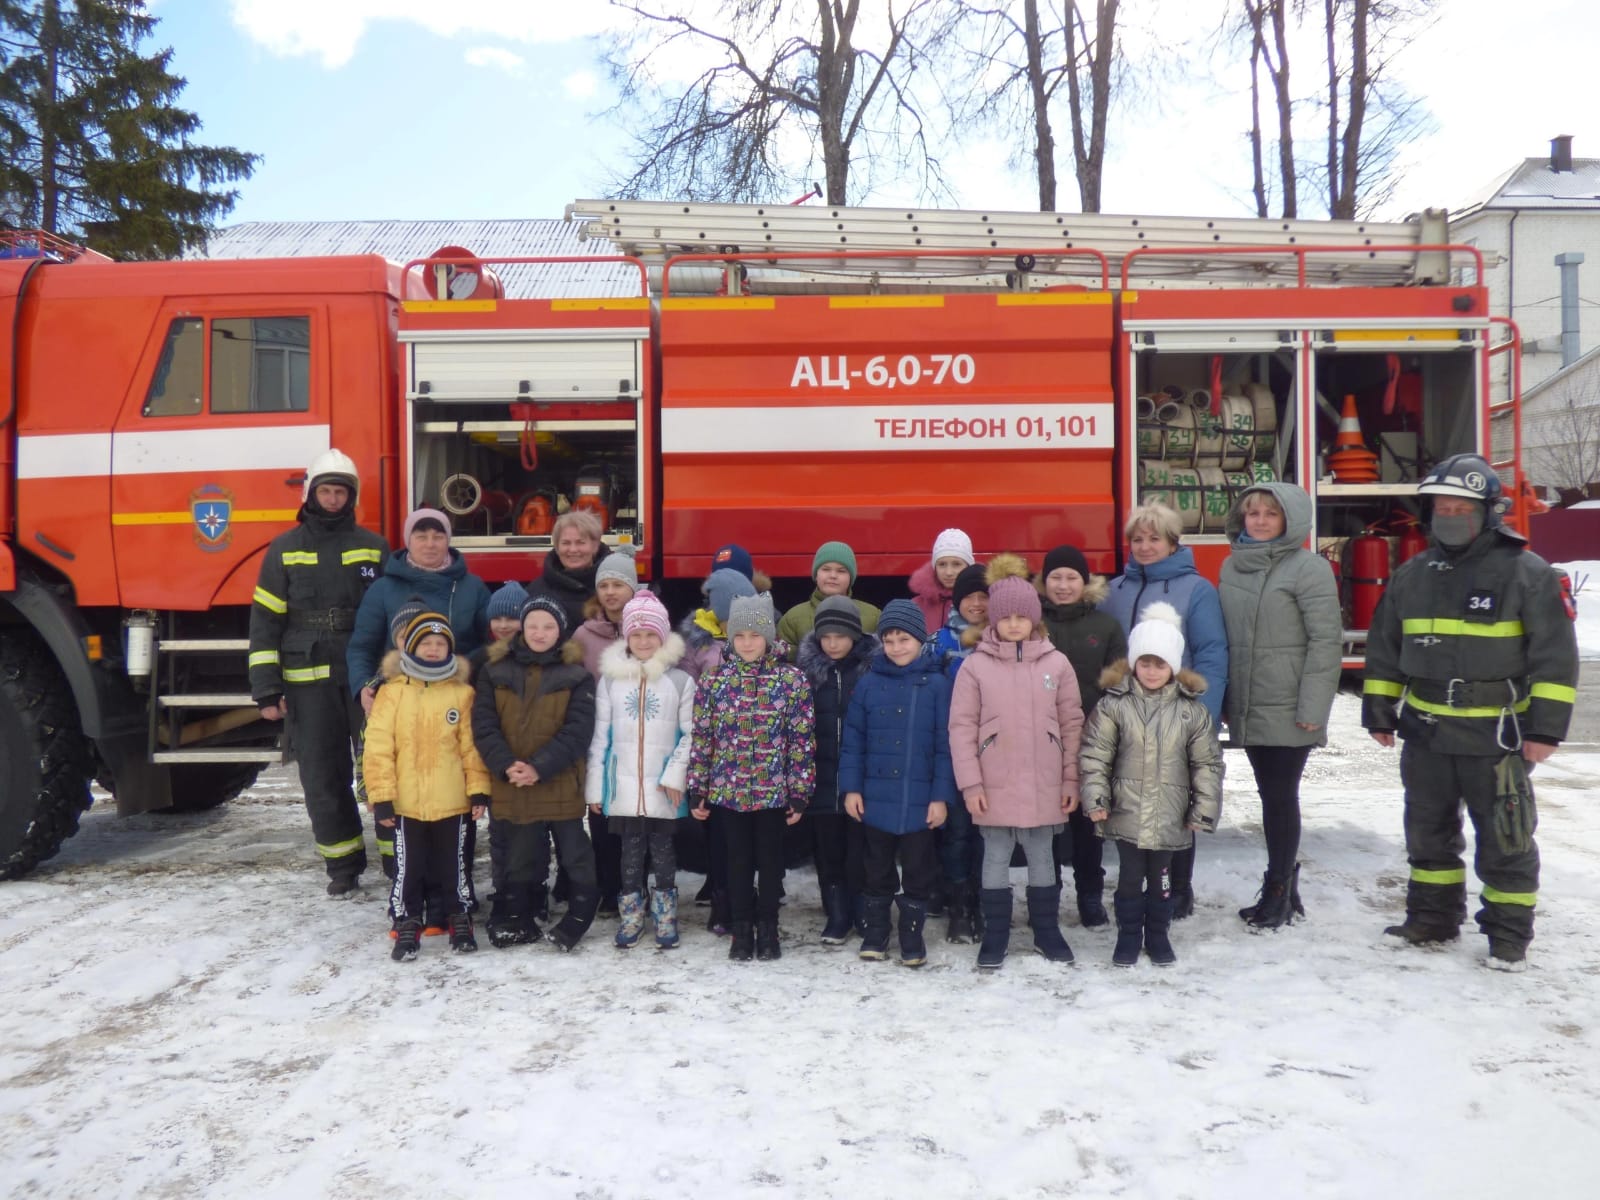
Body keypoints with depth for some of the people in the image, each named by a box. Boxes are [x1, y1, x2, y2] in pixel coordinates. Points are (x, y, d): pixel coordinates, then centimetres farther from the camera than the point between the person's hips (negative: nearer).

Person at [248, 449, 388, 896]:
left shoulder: (373, 548, 8)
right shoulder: (284, 550, 6)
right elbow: (265, 620, 4)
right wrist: (267, 689, -2)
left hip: (367, 678, 0)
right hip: (308, 682, 1)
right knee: (323, 777, 6)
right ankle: (344, 864, 18)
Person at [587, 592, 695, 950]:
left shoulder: (680, 680, -2)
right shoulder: (610, 679, 3)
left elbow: (690, 733, 0)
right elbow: (600, 736, 5)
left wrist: (676, 773, -11)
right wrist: (594, 785, 3)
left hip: (663, 788, -1)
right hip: (623, 786, 1)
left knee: (663, 850, 9)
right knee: (630, 852, 10)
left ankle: (665, 917, 21)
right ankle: (631, 918, 22)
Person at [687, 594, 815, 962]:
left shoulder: (792, 680, -5)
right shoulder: (713, 681, 0)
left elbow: (802, 741, -4)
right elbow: (701, 738, 4)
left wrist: (799, 792, -5)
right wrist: (698, 790, 2)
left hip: (774, 791, -1)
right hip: (728, 791, 1)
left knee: (770, 861, 11)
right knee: (739, 862, 11)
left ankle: (768, 929, 26)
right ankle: (742, 930, 26)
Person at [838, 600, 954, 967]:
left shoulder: (937, 685, -5)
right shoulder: (868, 684, 1)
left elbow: (946, 745, -5)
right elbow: (852, 741, 3)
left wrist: (942, 796, -9)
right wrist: (851, 787, -3)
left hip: (920, 801, -2)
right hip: (875, 798, 2)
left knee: (918, 873, 10)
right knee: (877, 872, 15)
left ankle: (912, 937, 26)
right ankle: (875, 933, 30)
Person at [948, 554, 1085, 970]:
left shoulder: (1056, 663, 0)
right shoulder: (976, 665, -5)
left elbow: (1072, 724, 4)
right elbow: (961, 726, -4)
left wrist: (1071, 779, 2)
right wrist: (970, 782, -8)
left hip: (1045, 786, 1)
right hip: (994, 787, -1)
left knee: (1041, 858, 14)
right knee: (995, 859, 9)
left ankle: (1047, 930, 29)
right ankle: (995, 935, 21)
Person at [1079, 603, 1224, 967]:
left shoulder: (1192, 710, -2)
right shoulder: (1113, 704, -6)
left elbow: (1208, 764, 1)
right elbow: (1095, 756, -5)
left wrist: (1204, 811, -1)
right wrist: (1096, 800, -11)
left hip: (1170, 817, 1)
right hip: (1127, 814, -1)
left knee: (1161, 877, 13)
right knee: (1130, 876, 7)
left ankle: (1158, 934, 31)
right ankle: (1129, 935, 23)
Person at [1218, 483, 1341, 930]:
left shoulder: (1308, 568, -7)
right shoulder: (1232, 567, 11)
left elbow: (1326, 640, -12)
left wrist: (1313, 708, -16)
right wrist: (1222, 698, 10)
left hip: (1287, 710, -6)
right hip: (1248, 709, 6)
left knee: (1280, 797, 1)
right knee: (1270, 796, 13)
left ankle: (1278, 891, 13)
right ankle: (1284, 880, 25)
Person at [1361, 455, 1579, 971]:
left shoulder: (1526, 573, -8)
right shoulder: (1411, 576, 7)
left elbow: (1555, 654, -9)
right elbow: (1384, 650, 13)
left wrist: (1545, 728, -13)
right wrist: (1379, 713, 11)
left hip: (1494, 735, -5)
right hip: (1426, 734, 5)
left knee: (1504, 840, 4)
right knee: (1429, 832, 15)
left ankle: (1509, 933, 18)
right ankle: (1433, 918, 29)